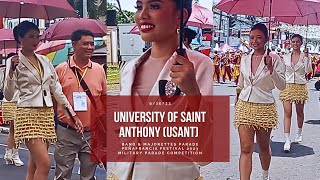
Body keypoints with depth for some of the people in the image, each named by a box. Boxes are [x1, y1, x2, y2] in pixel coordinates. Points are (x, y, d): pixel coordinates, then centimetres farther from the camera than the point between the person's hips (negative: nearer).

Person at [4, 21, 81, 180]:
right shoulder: (15, 62, -3)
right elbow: (8, 96, -7)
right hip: (28, 114, -6)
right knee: (44, 163, -15)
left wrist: (73, 113, 9)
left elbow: (57, 89, 14)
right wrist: (11, 72, -20)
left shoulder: (44, 60, 13)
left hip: (47, 114, 6)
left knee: (35, 164, 8)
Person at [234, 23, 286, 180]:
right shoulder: (245, 60, 6)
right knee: (246, 148, -6)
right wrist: (237, 102, 22)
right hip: (245, 106, 2)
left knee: (263, 146, 15)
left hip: (265, 108, -2)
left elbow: (282, 86, -11)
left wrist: (270, 68, -24)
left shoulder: (274, 59, -6)